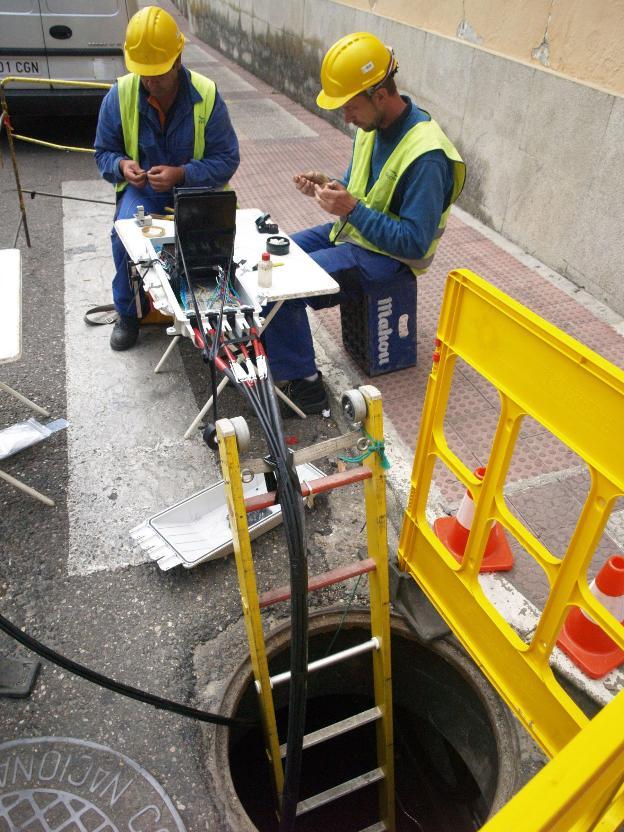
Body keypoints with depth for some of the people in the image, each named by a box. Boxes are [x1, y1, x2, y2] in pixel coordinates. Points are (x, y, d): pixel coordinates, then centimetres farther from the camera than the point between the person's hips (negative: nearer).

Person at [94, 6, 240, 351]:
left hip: (195, 185, -1)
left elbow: (226, 159, -10)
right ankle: (128, 314, -2)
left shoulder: (206, 95, -12)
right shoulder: (120, 95, -6)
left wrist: (181, 174, -25)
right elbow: (103, 153, 6)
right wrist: (121, 165, -20)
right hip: (142, 187, 1)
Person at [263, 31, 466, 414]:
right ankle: (271, 349, 16)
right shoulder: (373, 125, 1)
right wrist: (328, 186, -7)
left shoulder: (425, 156, -27)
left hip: (387, 255, -9)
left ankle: (304, 383, -5)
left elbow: (415, 242, -26)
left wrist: (352, 209, -28)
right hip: (350, 231, 9)